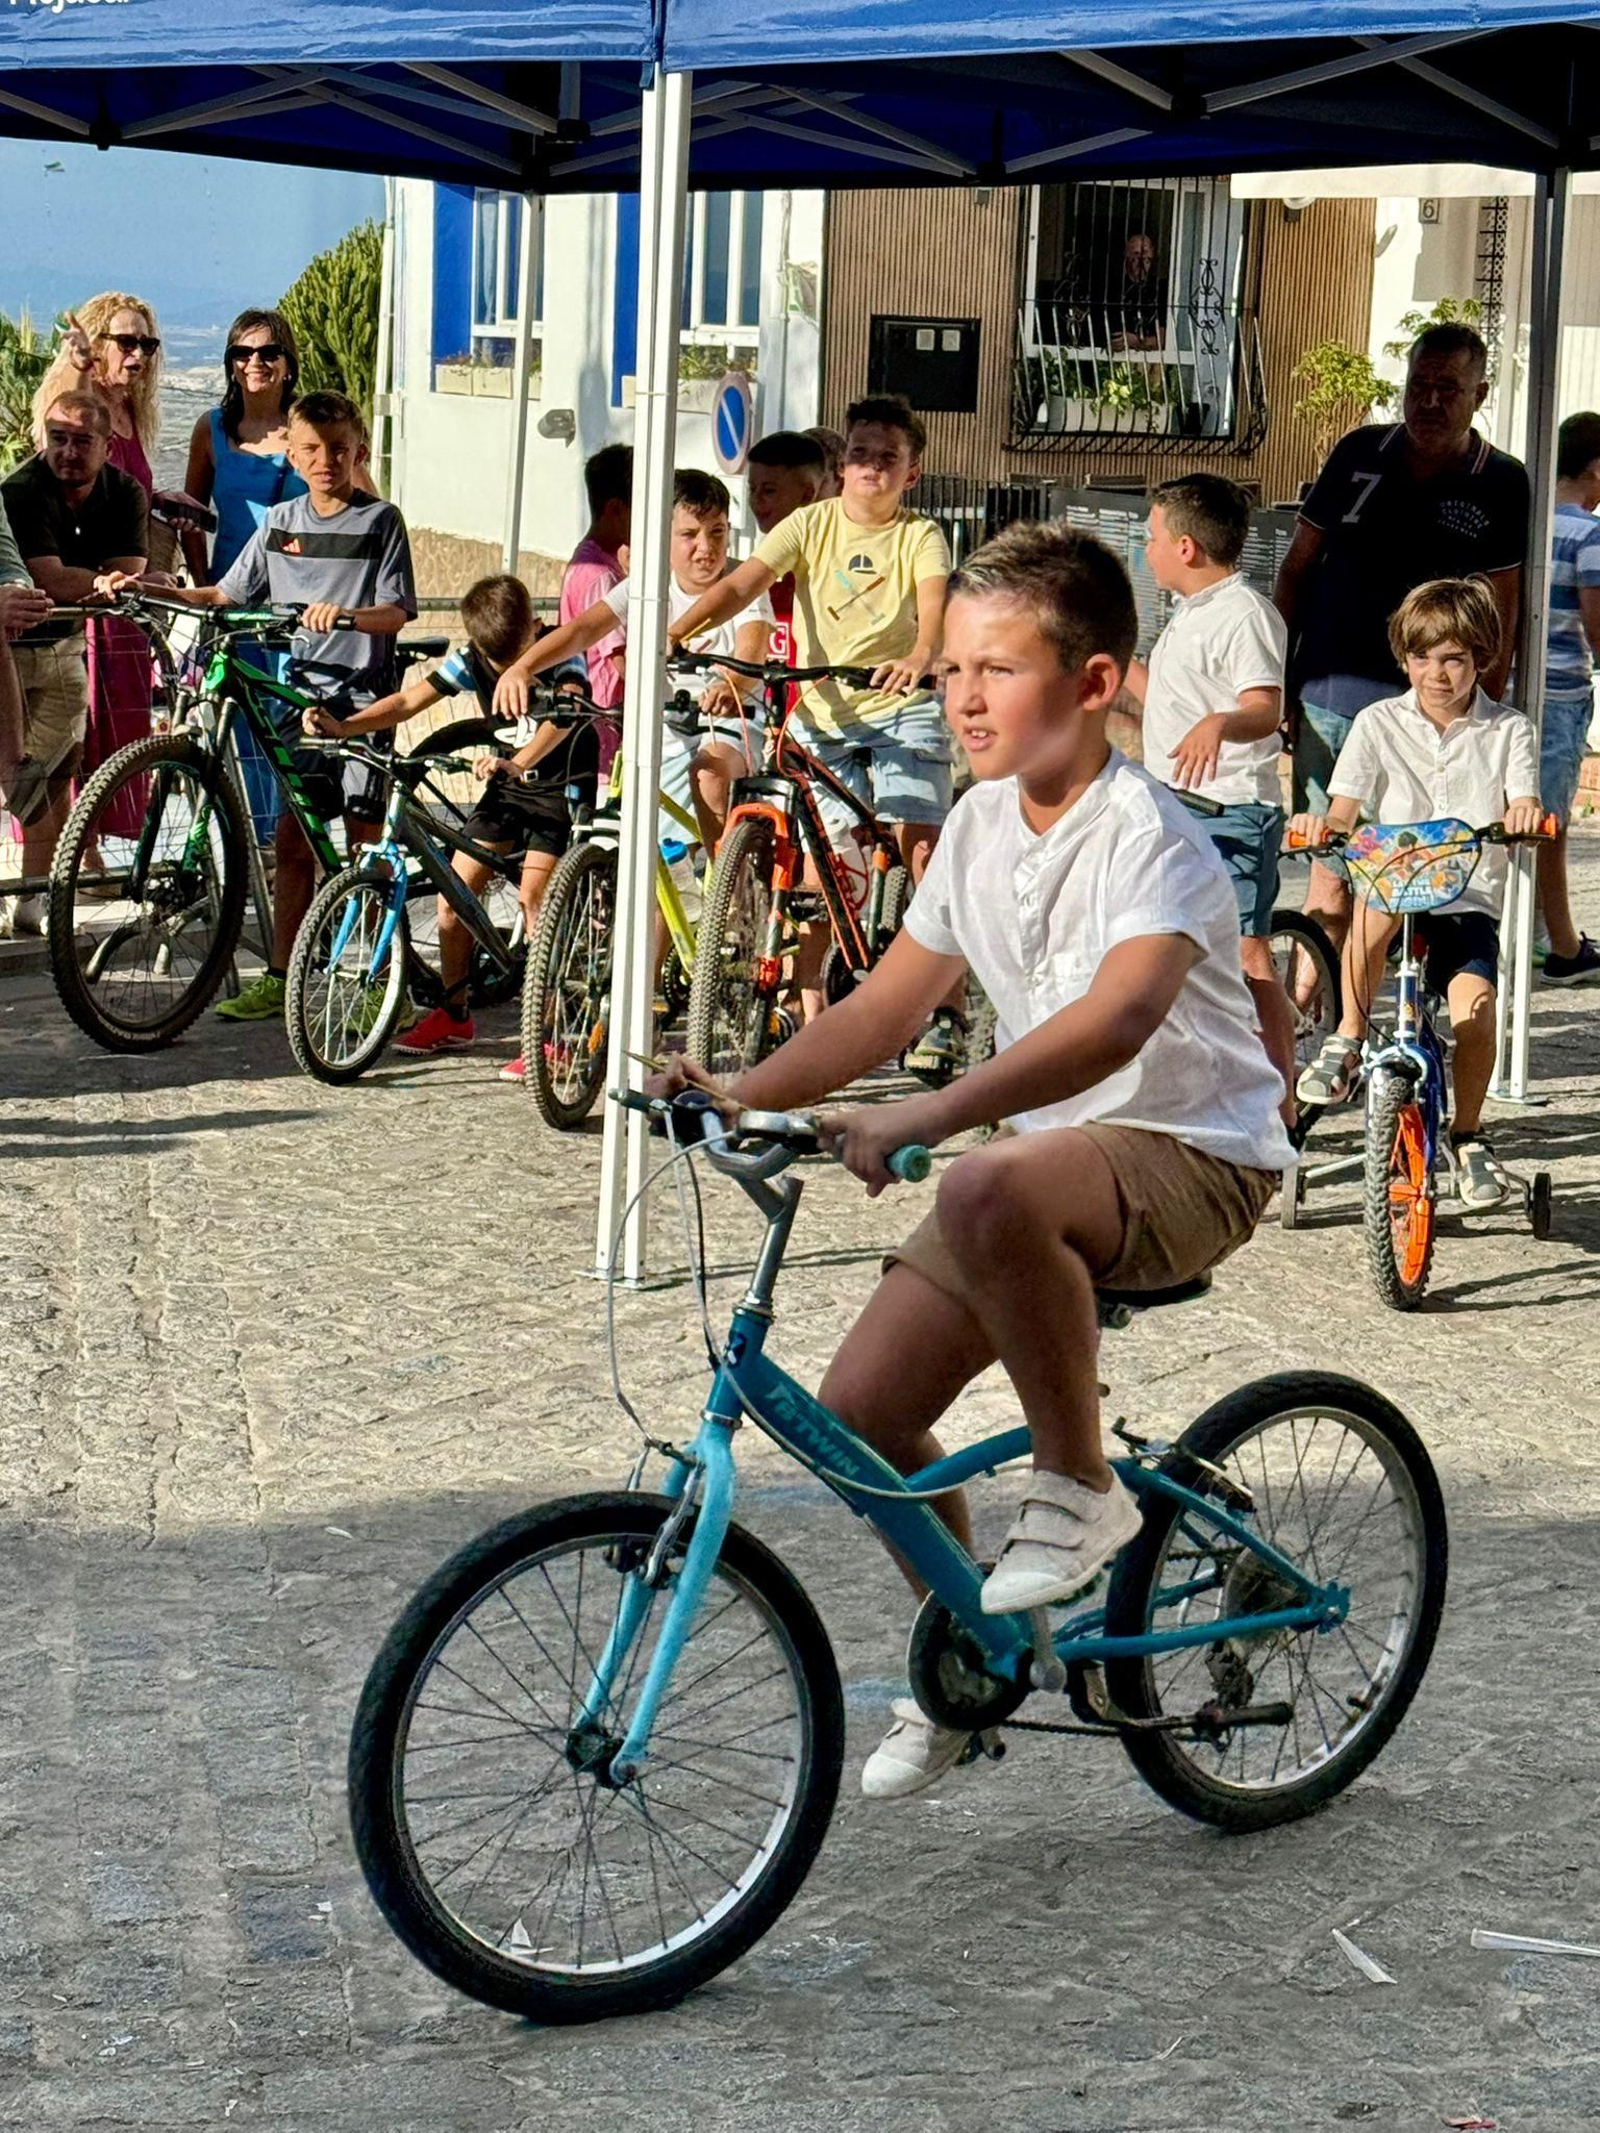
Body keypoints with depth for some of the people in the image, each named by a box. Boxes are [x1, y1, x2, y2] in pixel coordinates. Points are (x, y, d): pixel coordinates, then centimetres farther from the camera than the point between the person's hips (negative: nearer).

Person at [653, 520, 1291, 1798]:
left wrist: (922, 1120, -47)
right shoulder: (982, 826, 6)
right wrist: (738, 1097, -6)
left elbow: (1116, 1018, -37)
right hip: (1049, 1157, 8)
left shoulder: (1148, 836, -19)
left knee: (993, 1190, -41)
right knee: (864, 1403, -6)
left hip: (1191, 1158, -8)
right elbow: (888, 1005, 11)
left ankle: (1080, 1489, -19)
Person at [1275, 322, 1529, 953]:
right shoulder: (1359, 454, 8)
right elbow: (1297, 566, 13)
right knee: (1331, 855, 3)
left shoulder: (1500, 485, 0)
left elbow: (1501, 610, 0)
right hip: (1327, 690, 2)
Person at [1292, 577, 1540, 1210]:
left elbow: (1524, 814, -3)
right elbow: (1344, 813, 1)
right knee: (1377, 903, -38)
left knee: (1474, 1001, -26)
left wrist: (1525, 815, -28)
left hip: (1469, 898, 0)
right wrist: (1321, 823, -23)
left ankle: (1467, 1136, -5)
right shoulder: (1378, 724, 8)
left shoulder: (1508, 731, 9)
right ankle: (1347, 1040, -20)